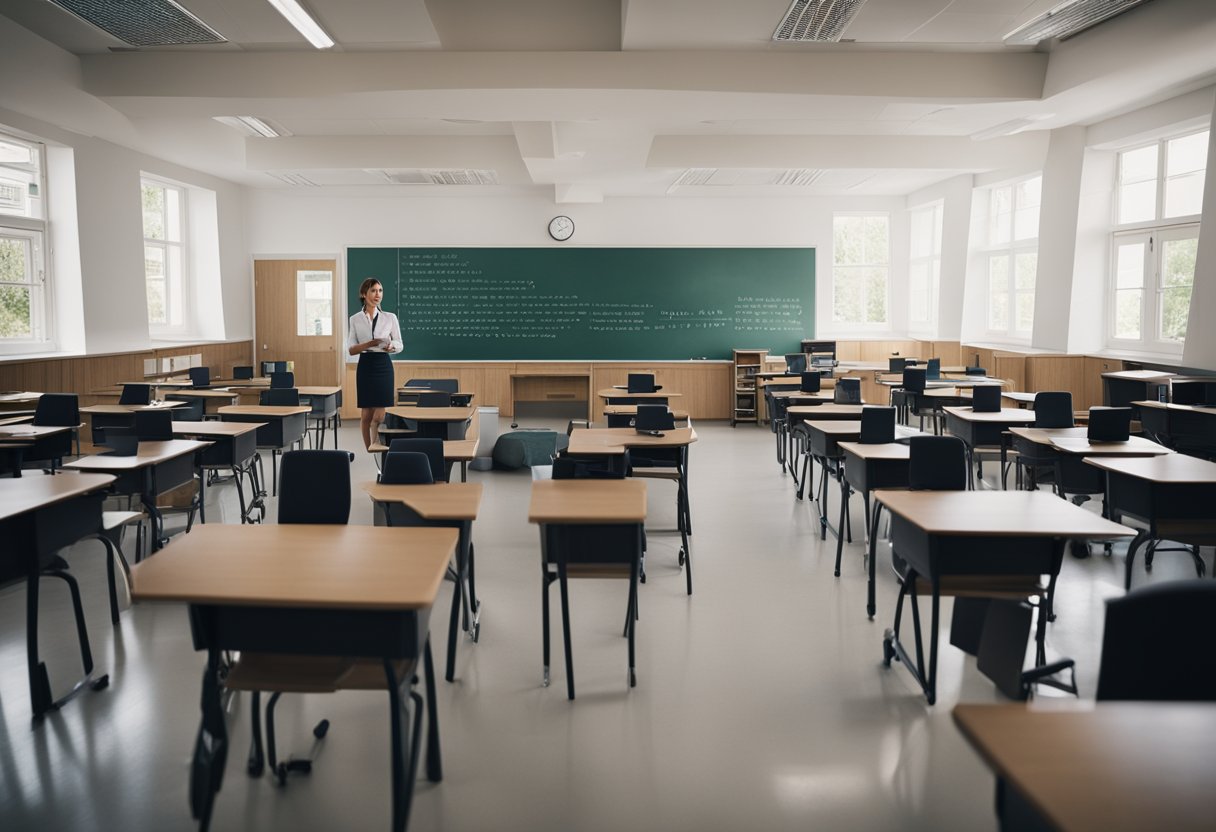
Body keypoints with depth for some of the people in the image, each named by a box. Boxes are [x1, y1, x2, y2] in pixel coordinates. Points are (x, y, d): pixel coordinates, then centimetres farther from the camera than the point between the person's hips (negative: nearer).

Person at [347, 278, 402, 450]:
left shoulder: (390, 317, 3)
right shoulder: (355, 319, 4)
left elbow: (399, 345, 7)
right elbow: (351, 349, 0)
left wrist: (391, 346, -16)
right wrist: (369, 344, -19)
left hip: (383, 366, -1)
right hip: (365, 366, 1)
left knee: (379, 416, -7)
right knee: (366, 415, 5)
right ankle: (369, 451, 17)